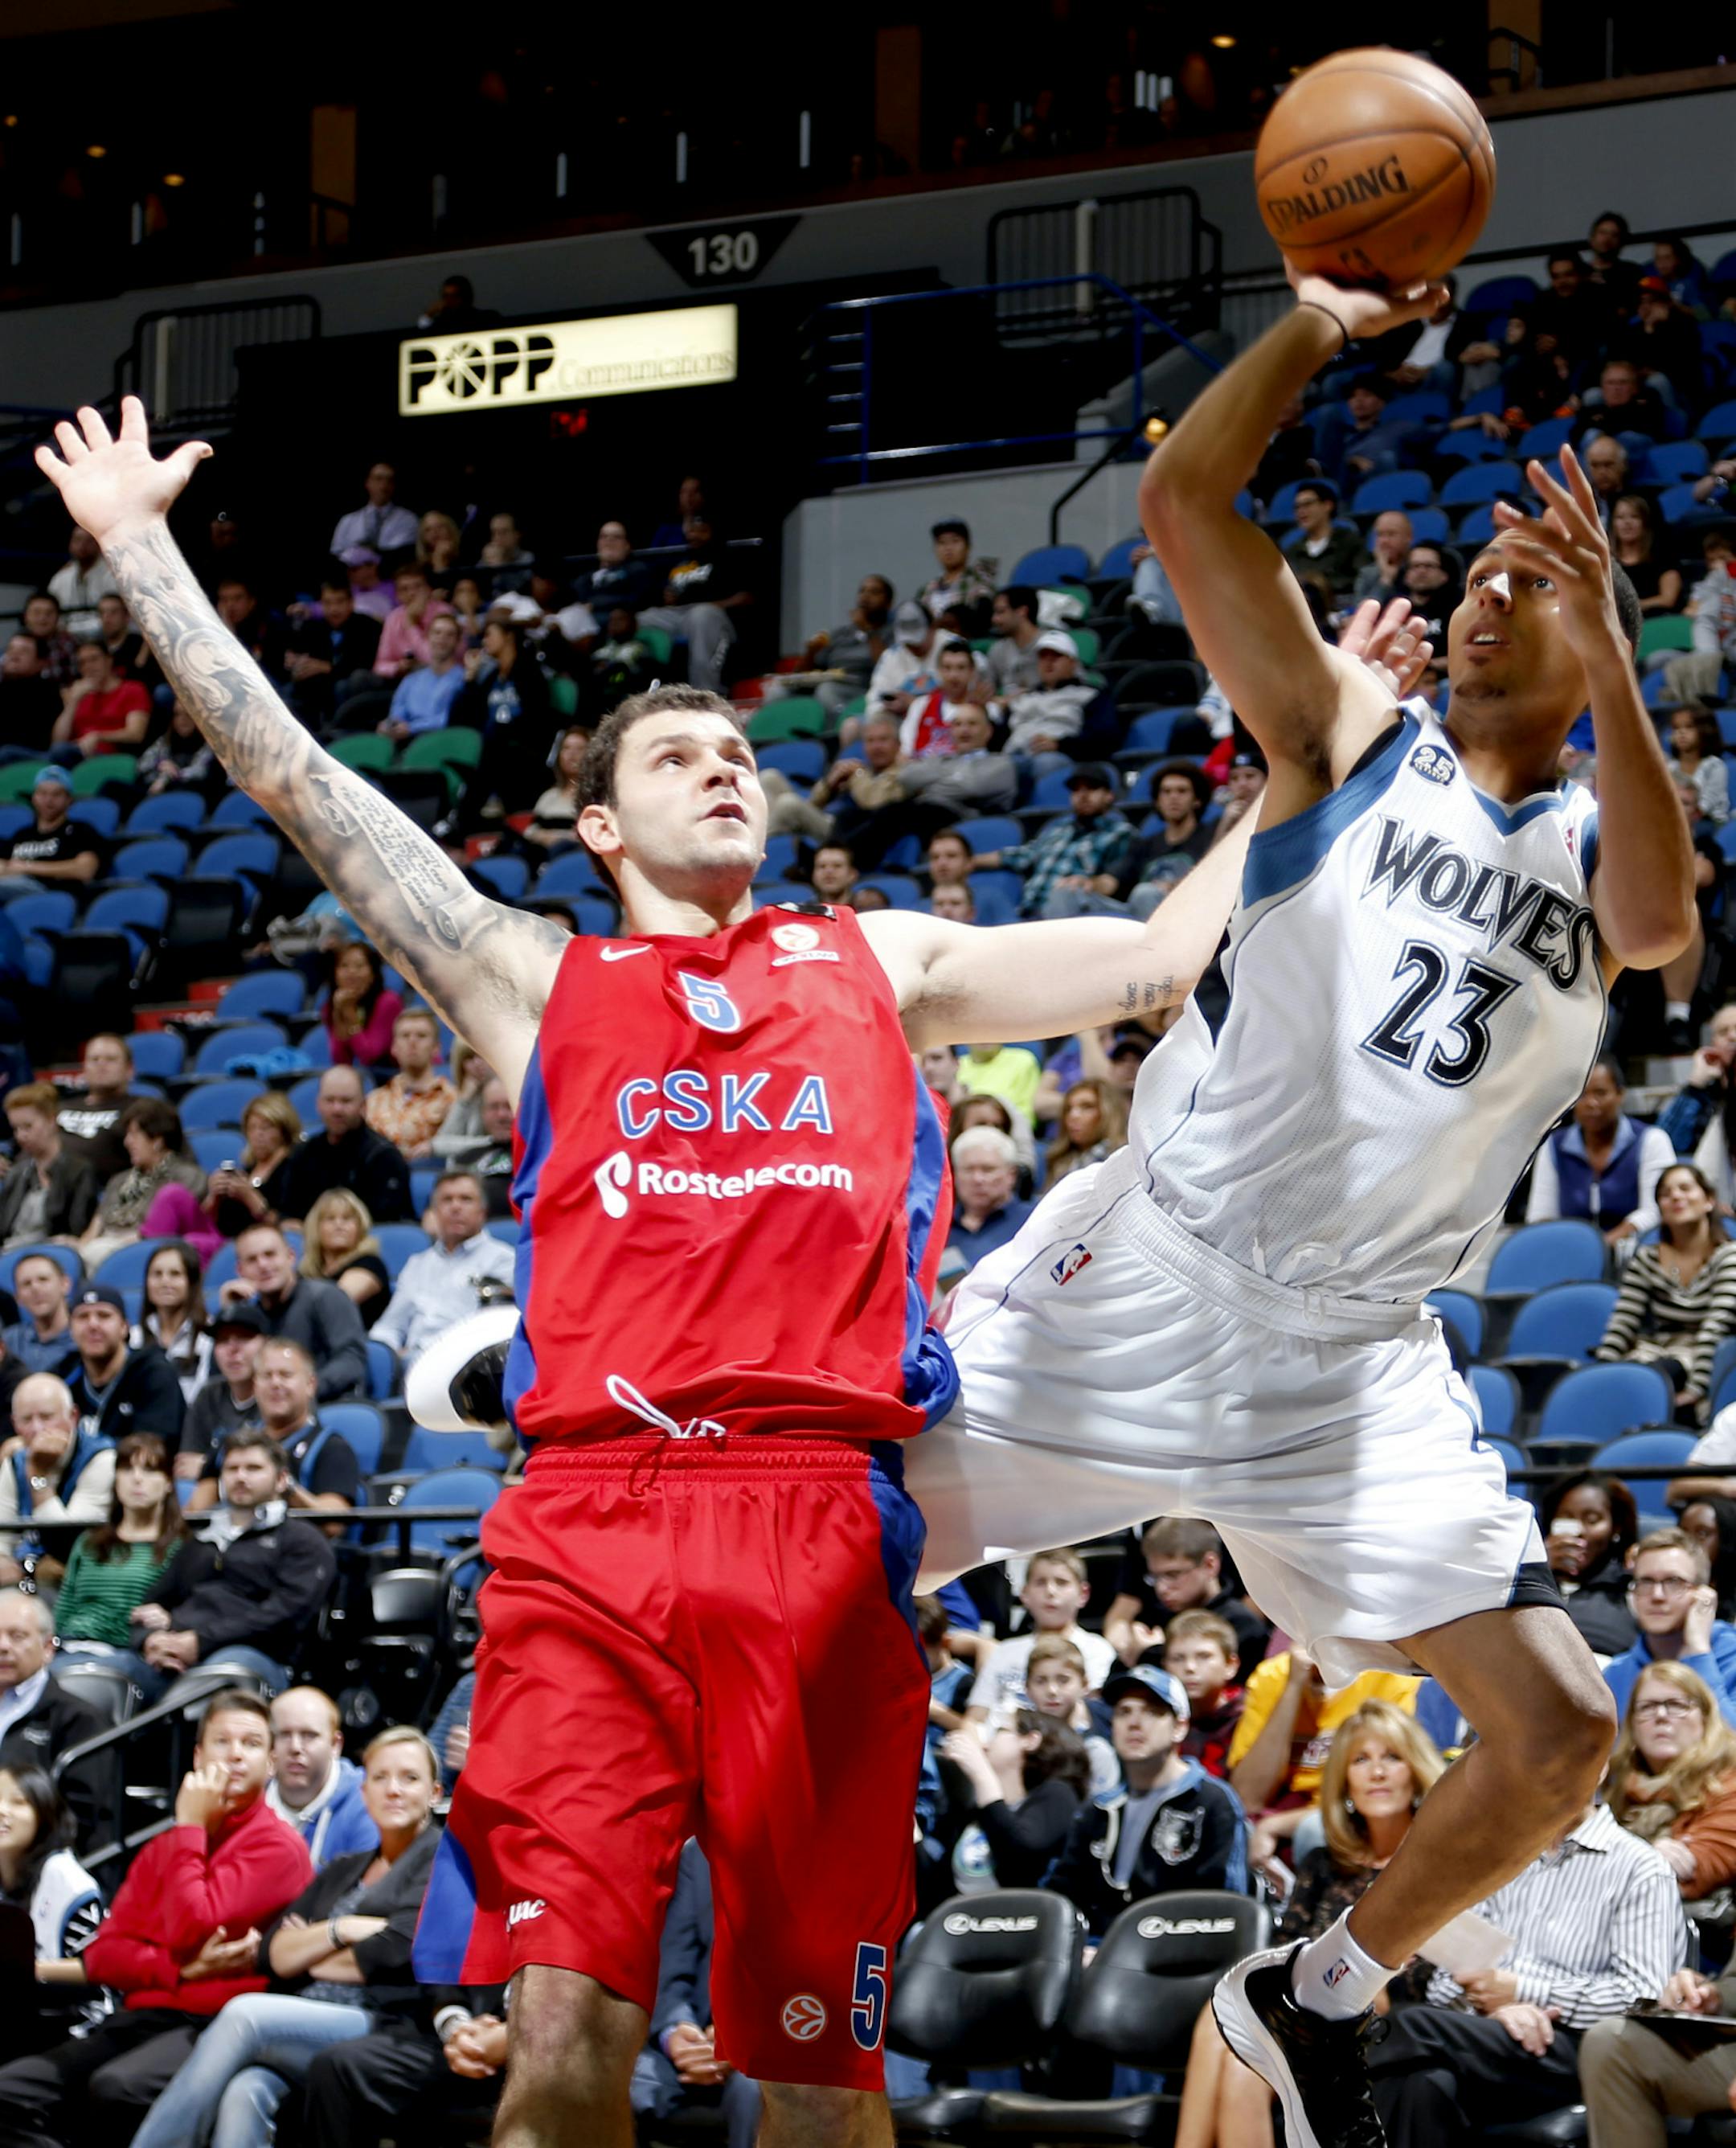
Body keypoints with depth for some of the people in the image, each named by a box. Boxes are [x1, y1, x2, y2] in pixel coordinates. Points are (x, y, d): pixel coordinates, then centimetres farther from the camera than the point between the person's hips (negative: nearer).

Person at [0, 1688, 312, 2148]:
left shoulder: (278, 1847, 1)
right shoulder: (161, 1849, 23)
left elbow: (188, 1931, -12)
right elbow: (101, 1955, 13)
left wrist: (190, 1828, -1)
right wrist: (183, 1971, -6)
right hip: (141, 2018, 7)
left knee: (117, 2088, -36)